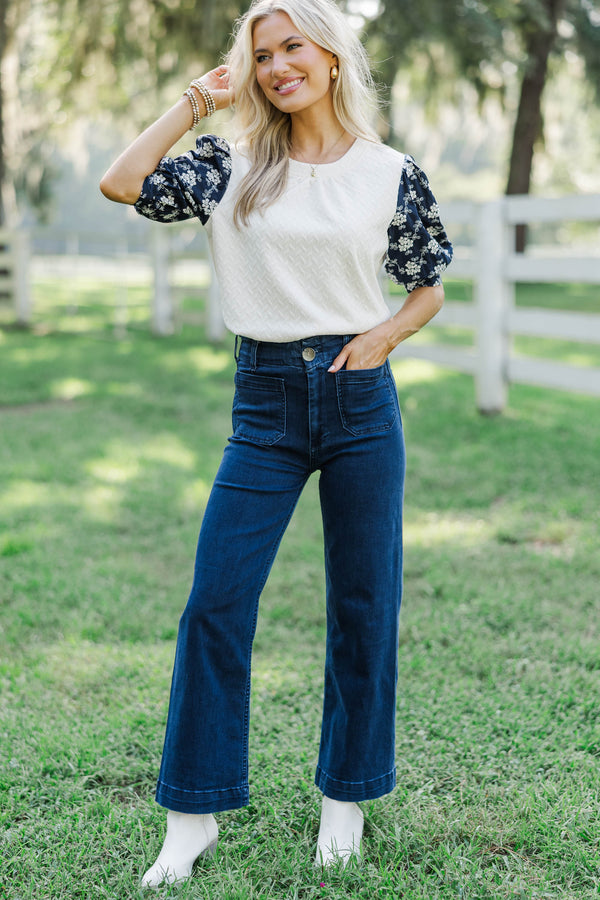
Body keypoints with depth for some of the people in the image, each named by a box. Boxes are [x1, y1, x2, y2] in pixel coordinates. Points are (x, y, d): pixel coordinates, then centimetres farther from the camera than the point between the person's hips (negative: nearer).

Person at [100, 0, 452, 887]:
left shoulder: (391, 173, 4)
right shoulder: (234, 166, 5)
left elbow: (431, 285, 13)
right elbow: (121, 183, -6)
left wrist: (387, 333, -7)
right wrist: (197, 100, 0)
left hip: (360, 397, 0)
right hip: (266, 399, 1)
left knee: (364, 604, 6)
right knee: (215, 604, -3)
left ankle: (346, 797, 24)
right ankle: (195, 814, 11)